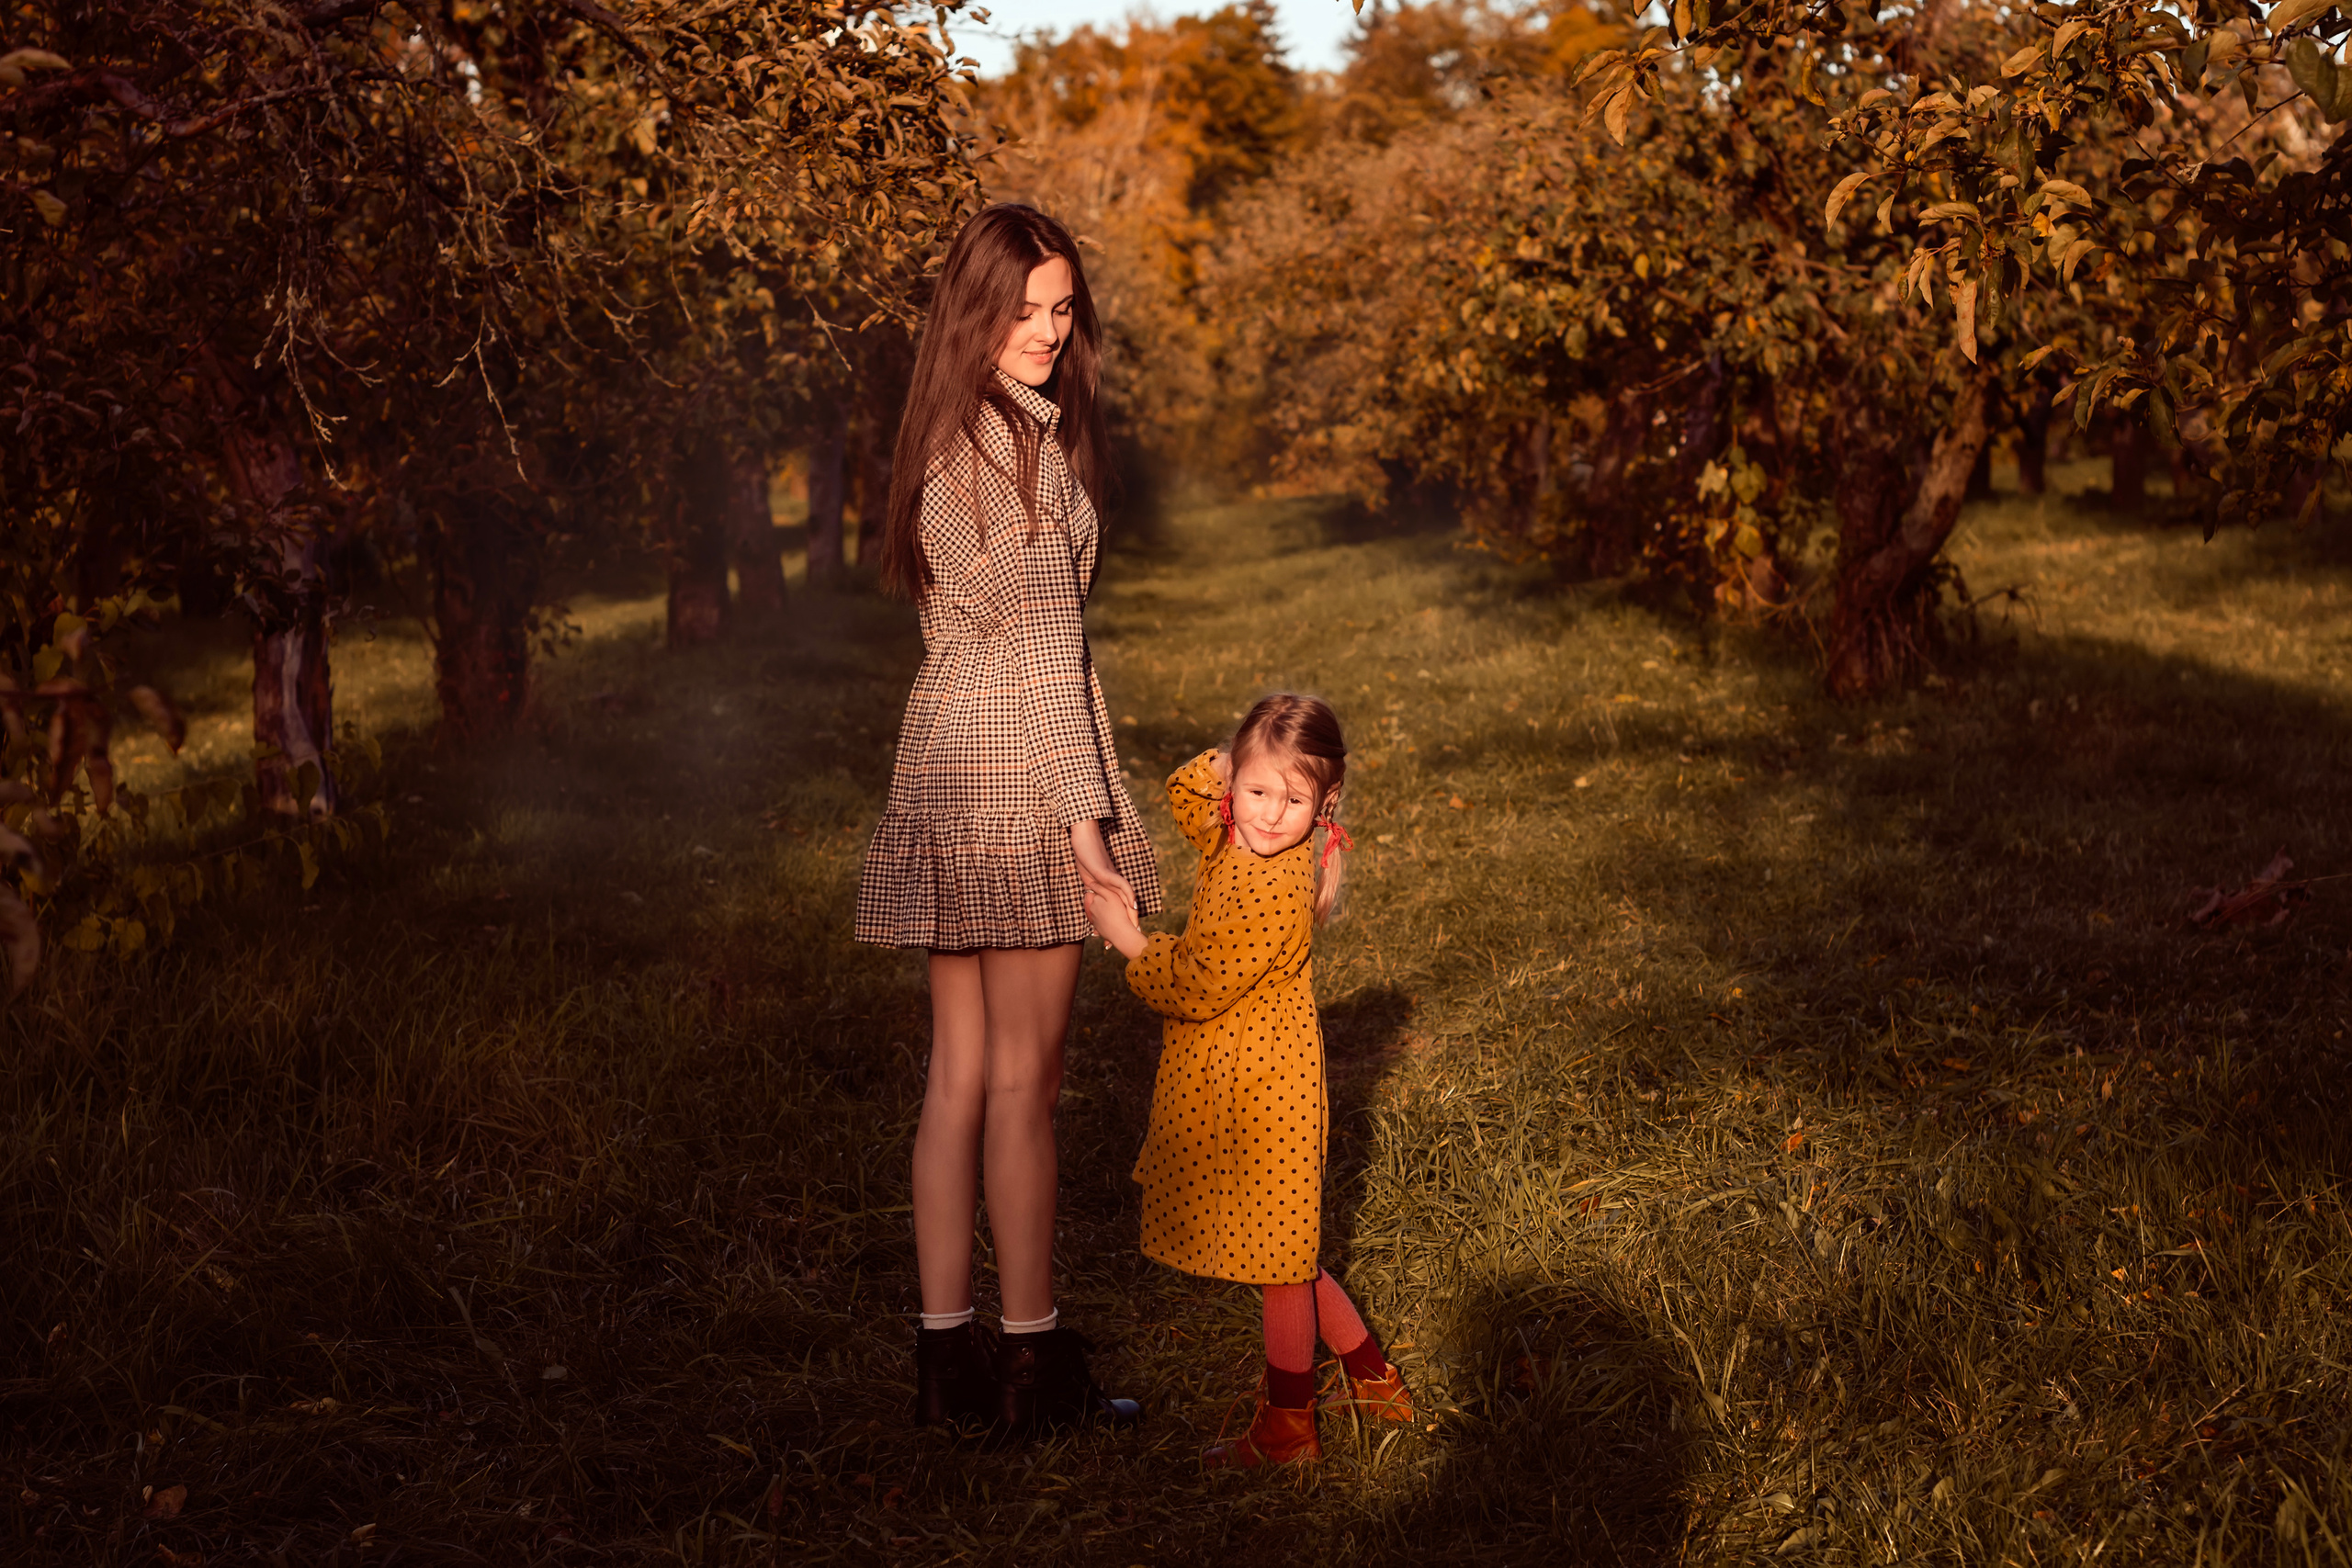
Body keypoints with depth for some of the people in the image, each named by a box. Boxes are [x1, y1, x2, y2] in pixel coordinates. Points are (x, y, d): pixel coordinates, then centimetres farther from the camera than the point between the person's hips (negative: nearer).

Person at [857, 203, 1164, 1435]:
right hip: (1017, 772, -9)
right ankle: (1034, 1364, 9)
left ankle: (946, 1351, 17)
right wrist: (1084, 813, -14)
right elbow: (1043, 646, -15)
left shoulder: (943, 437, 15)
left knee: (960, 1071, 10)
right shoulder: (1027, 441, -13)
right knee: (1023, 1077, -1)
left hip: (943, 769, 9)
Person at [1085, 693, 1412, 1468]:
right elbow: (1184, 789, 19)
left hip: (1264, 1096, -9)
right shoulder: (1227, 839, -1)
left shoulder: (1280, 890, -26)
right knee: (1283, 1252, 20)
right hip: (1227, 1084, 9)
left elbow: (1196, 991, -22)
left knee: (1279, 1260, 6)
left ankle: (1287, 1426, 21)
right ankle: (1373, 1378, 33)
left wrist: (1128, 939, -10)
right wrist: (1232, 761, -1)